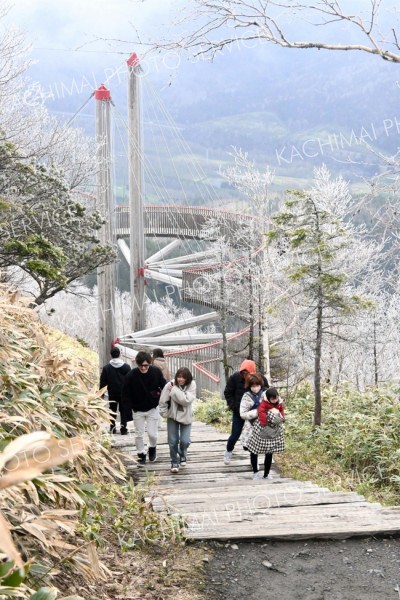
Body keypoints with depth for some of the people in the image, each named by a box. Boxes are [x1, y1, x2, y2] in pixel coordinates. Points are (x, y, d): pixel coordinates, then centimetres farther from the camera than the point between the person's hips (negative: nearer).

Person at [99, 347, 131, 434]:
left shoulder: (106, 367, -6)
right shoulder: (126, 366, -5)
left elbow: (103, 382, -2)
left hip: (112, 394, 0)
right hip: (124, 393, 0)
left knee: (112, 411, 13)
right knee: (123, 411, 6)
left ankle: (112, 427, 12)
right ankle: (123, 428, 2)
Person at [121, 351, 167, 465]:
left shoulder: (156, 372, -16)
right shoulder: (131, 376, -21)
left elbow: (164, 386, 2)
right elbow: (125, 395, -13)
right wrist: (128, 410, -20)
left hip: (152, 408, 0)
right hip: (138, 410, 0)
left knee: (152, 433, 2)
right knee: (139, 434, 8)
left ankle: (152, 448, 34)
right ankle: (141, 454, 28)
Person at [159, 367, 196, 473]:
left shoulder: (191, 385, -16)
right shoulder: (170, 385, -16)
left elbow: (186, 400, -29)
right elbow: (163, 401, -7)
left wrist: (174, 390, -28)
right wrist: (164, 413, -4)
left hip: (186, 417, 0)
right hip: (172, 416, 0)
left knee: (185, 441, -4)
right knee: (173, 441, 2)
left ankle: (182, 455, 29)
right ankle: (174, 462, 21)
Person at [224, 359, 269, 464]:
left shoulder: (261, 379, -14)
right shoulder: (235, 378, -16)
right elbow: (227, 393, -4)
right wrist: (234, 407, -12)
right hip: (239, 412, -1)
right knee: (235, 435, 3)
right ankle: (228, 451, 32)